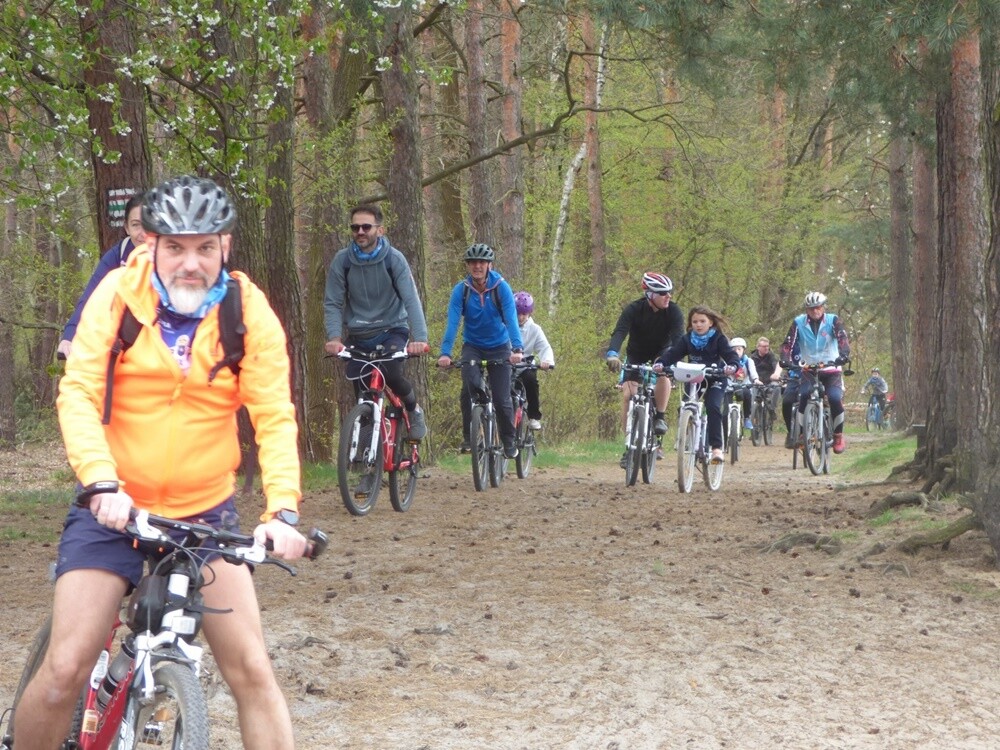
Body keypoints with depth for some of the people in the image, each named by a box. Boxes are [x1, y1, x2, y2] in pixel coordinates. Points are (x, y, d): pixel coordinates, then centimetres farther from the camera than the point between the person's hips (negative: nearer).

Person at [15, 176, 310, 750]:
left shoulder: (249, 311, -6)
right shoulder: (118, 294, -7)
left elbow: (275, 416, -11)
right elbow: (78, 394, -14)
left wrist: (283, 510, -26)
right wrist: (102, 484, -30)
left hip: (206, 511, 1)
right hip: (115, 509, -1)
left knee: (252, 670, -9)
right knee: (65, 672, -10)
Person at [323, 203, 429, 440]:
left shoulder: (394, 259, -13)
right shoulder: (342, 260, -9)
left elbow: (411, 300, -20)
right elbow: (332, 303, -10)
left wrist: (419, 338, -33)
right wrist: (334, 338, -26)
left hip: (392, 329, -2)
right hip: (358, 336, 2)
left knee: (391, 374, -27)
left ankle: (414, 409, 4)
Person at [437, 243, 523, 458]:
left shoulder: (501, 287, -17)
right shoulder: (461, 290, -15)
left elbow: (511, 319, -26)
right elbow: (452, 322, -23)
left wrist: (517, 349, -41)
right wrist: (445, 353, -37)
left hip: (499, 347, 0)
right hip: (472, 346, 0)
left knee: (501, 398, -4)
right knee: (470, 386, -26)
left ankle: (509, 441, 18)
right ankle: (468, 436, -12)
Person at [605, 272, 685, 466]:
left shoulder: (673, 311, -20)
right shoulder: (634, 309, -22)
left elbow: (678, 338, -31)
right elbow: (620, 332, -35)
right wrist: (612, 354, -54)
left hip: (661, 353, 0)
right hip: (636, 355, 0)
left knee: (663, 374, -34)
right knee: (628, 394, -16)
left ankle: (660, 417, -14)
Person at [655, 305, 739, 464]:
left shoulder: (718, 339, -9)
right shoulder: (687, 339, -3)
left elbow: (731, 354, -18)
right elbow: (673, 353, -13)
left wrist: (732, 366, -41)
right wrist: (660, 363, -34)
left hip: (714, 380, -4)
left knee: (713, 407, -25)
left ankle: (716, 447, -24)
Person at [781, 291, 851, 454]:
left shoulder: (833, 321, -5)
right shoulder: (799, 323, -3)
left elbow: (843, 339, -18)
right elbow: (788, 343, -11)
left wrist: (843, 355, -39)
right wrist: (785, 360, -30)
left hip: (830, 369, -1)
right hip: (808, 370, 1)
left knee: (835, 398, -23)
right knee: (803, 395, -26)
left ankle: (838, 436, -4)